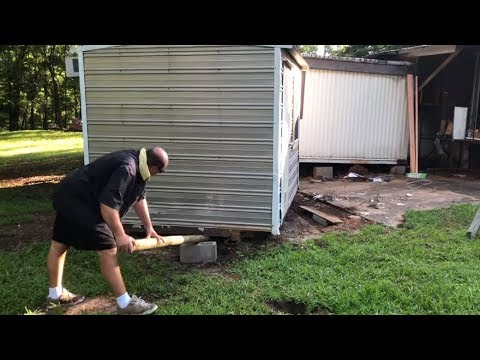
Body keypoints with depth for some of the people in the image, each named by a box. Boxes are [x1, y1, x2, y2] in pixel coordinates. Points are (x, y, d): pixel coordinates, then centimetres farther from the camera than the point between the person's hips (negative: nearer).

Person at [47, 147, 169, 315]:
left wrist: (149, 227, 14)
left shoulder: (137, 166, 7)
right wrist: (120, 235, -21)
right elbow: (108, 204, -29)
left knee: (59, 244, 23)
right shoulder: (127, 169, -26)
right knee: (108, 249, -11)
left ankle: (56, 294, 41)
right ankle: (125, 304, -5)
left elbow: (139, 197, 16)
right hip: (78, 201, -11)